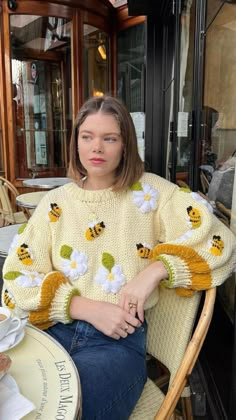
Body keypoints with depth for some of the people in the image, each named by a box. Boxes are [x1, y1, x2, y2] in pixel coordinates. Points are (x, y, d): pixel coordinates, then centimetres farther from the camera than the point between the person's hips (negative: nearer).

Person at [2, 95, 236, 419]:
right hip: (54, 330, 2)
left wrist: (155, 269, -19)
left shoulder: (149, 191, 1)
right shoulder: (55, 202, 6)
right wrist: (89, 308, -12)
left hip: (119, 340, -1)